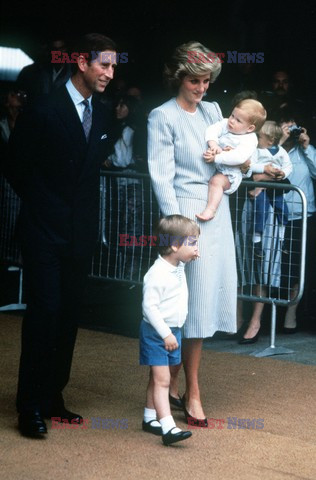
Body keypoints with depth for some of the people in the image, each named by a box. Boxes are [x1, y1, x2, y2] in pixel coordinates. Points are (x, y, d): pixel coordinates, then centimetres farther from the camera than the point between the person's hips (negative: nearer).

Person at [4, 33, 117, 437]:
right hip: (45, 232, -6)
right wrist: (41, 204, 3)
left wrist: (84, 210, 8)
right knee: (44, 312, -8)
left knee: (69, 317, 9)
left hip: (80, 233, 6)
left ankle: (53, 399, 18)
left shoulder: (101, 115, 8)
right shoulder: (44, 111, -11)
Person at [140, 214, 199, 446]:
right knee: (162, 379, -11)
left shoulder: (179, 268, 5)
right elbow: (149, 307, -23)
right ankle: (168, 428, -17)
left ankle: (150, 418, 30)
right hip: (156, 333, -9)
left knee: (158, 378, 18)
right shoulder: (157, 274, -23)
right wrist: (165, 334, -24)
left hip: (173, 331, 9)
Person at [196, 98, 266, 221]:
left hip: (229, 173, -8)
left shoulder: (250, 140, -16)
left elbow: (238, 157, -30)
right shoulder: (225, 124, 4)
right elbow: (212, 129, -9)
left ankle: (210, 209, -37)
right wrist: (213, 143, -28)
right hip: (212, 167, 8)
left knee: (216, 181, -31)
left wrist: (216, 157, -34)